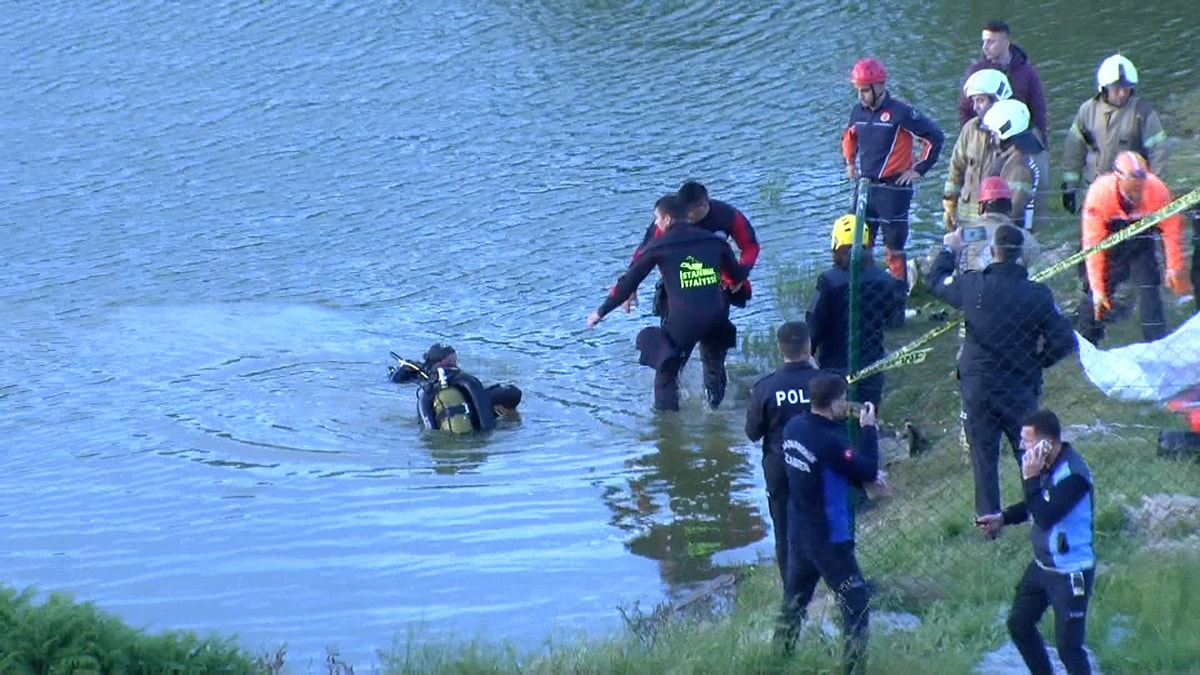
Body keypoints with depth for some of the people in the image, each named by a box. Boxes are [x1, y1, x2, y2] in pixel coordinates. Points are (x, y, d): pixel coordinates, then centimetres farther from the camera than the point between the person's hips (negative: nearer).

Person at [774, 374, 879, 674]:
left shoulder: (794, 427, -2)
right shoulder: (830, 441, -27)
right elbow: (868, 472, -19)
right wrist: (868, 429, -11)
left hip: (797, 533, 8)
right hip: (829, 538, -8)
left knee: (794, 601, 23)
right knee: (857, 606, 2)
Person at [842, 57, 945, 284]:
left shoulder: (900, 113, -14)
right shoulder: (858, 111, 6)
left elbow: (935, 137, -9)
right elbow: (849, 136, 30)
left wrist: (919, 169, -7)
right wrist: (849, 162, 19)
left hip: (893, 187, -6)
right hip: (865, 186, 6)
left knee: (893, 248, -1)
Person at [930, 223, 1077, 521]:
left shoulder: (971, 286, -9)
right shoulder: (1038, 295, -11)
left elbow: (937, 281, 13)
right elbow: (1064, 340, -9)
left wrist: (949, 250, 30)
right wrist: (1037, 362, 10)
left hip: (977, 387, 0)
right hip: (1020, 390, 0)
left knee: (983, 453, 8)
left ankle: (988, 516, 8)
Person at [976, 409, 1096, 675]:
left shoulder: (1073, 474, -27)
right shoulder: (1045, 465, 0)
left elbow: (1046, 516, -33)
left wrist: (1030, 478, -27)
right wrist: (1002, 519, 7)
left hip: (1071, 572, -10)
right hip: (1042, 565, 10)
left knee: (1068, 644, -5)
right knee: (1019, 623, 20)